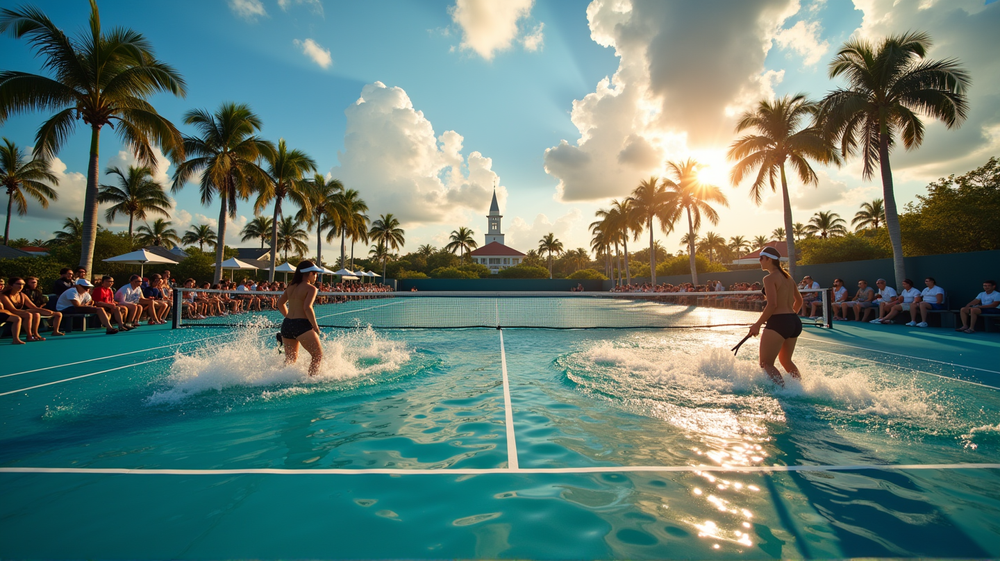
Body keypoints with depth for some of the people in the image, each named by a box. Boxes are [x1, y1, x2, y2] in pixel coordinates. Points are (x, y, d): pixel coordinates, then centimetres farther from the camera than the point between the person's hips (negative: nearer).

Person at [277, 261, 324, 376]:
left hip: (286, 324, 8)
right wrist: (315, 326, -11)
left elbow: (280, 304, 23)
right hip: (302, 325, -8)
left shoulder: (291, 286, 15)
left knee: (290, 359, 22)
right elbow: (307, 308, -19)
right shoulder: (311, 288, -7)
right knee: (318, 355, 2)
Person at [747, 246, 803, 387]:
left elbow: (772, 305, -19)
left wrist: (757, 324, -13)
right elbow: (799, 300, 22)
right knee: (786, 361, 25)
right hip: (795, 322, 9)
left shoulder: (770, 278, -11)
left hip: (778, 323, -9)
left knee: (766, 364, -2)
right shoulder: (787, 277, 15)